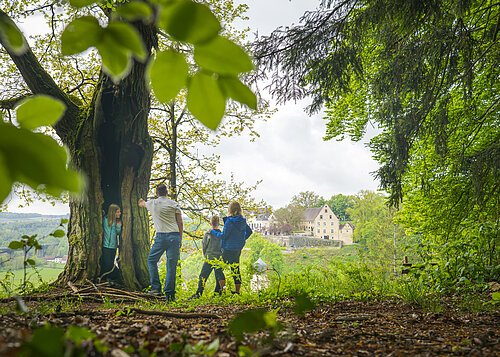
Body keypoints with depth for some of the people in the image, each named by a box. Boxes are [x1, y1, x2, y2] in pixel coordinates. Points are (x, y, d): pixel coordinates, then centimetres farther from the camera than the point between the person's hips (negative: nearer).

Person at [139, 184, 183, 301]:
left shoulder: (152, 203, 9)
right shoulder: (174, 204, 6)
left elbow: (141, 204, 35)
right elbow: (180, 223, 4)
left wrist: (141, 201, 59)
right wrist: (180, 239, 13)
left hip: (161, 236, -1)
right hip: (175, 236, 1)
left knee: (151, 260, 18)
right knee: (171, 265, 3)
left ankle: (156, 288, 9)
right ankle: (169, 294, 2)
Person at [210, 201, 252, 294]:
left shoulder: (229, 221, -19)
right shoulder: (242, 221, 5)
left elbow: (223, 235, -16)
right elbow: (249, 231, 19)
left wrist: (212, 232, -3)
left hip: (229, 250, -8)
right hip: (238, 249, 8)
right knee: (236, 270, 14)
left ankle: (223, 289, -2)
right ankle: (237, 291, 18)